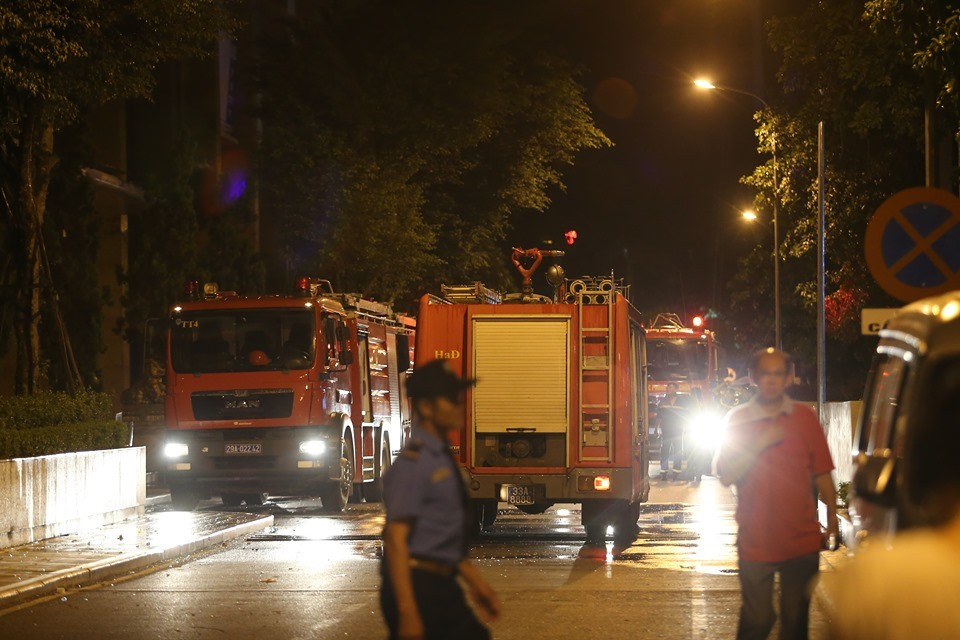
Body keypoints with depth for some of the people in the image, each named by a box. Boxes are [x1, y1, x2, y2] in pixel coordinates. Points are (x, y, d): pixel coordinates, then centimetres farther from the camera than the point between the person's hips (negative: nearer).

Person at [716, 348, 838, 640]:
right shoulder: (738, 419, 3)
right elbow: (726, 476, -5)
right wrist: (761, 444, -14)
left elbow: (822, 474, 8)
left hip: (802, 541, 1)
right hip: (755, 542, -1)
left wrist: (832, 518, 4)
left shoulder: (805, 418, 5)